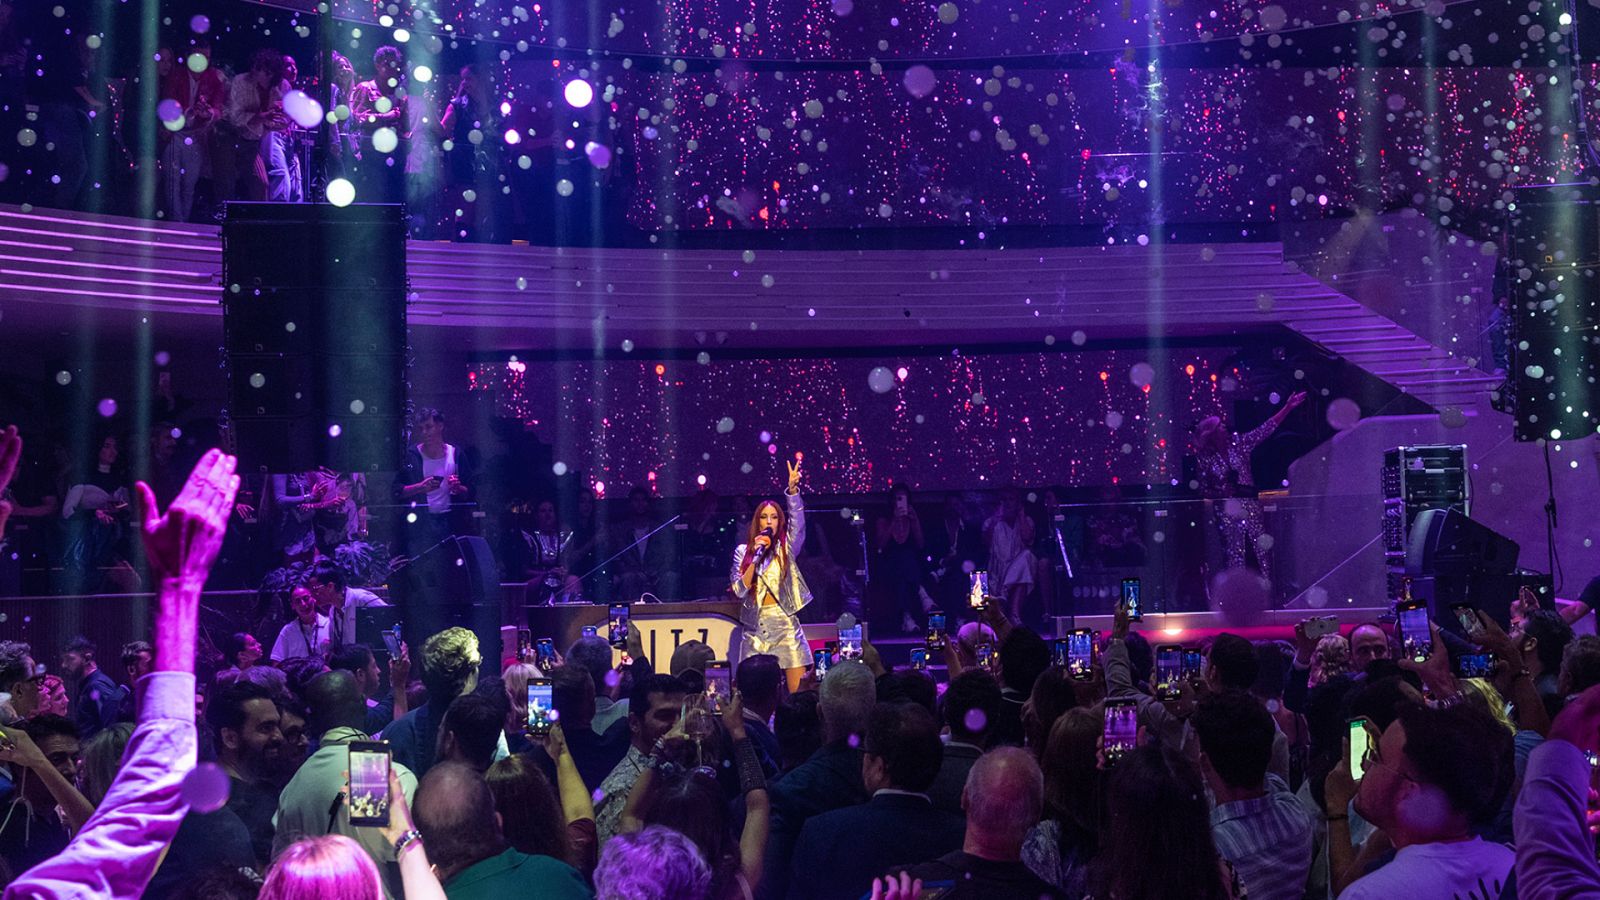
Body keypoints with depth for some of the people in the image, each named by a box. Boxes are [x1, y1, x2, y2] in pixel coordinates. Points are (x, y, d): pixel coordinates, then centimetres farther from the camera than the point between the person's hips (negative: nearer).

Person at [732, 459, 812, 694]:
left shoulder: (786, 547, 7)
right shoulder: (743, 551, 8)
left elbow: (798, 521, -11)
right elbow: (739, 591, -2)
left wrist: (792, 489, -26)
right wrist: (755, 558, -11)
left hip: (785, 623, 0)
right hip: (756, 625, 0)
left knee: (799, 690, -6)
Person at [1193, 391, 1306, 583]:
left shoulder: (1238, 443, 1)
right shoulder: (1205, 458, -2)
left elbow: (1265, 430, -2)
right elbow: (1204, 489, 4)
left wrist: (1288, 407, -8)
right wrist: (1220, 495, -15)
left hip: (1251, 506, 2)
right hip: (1228, 511, -1)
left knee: (1262, 549, -2)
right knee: (1235, 554, 1)